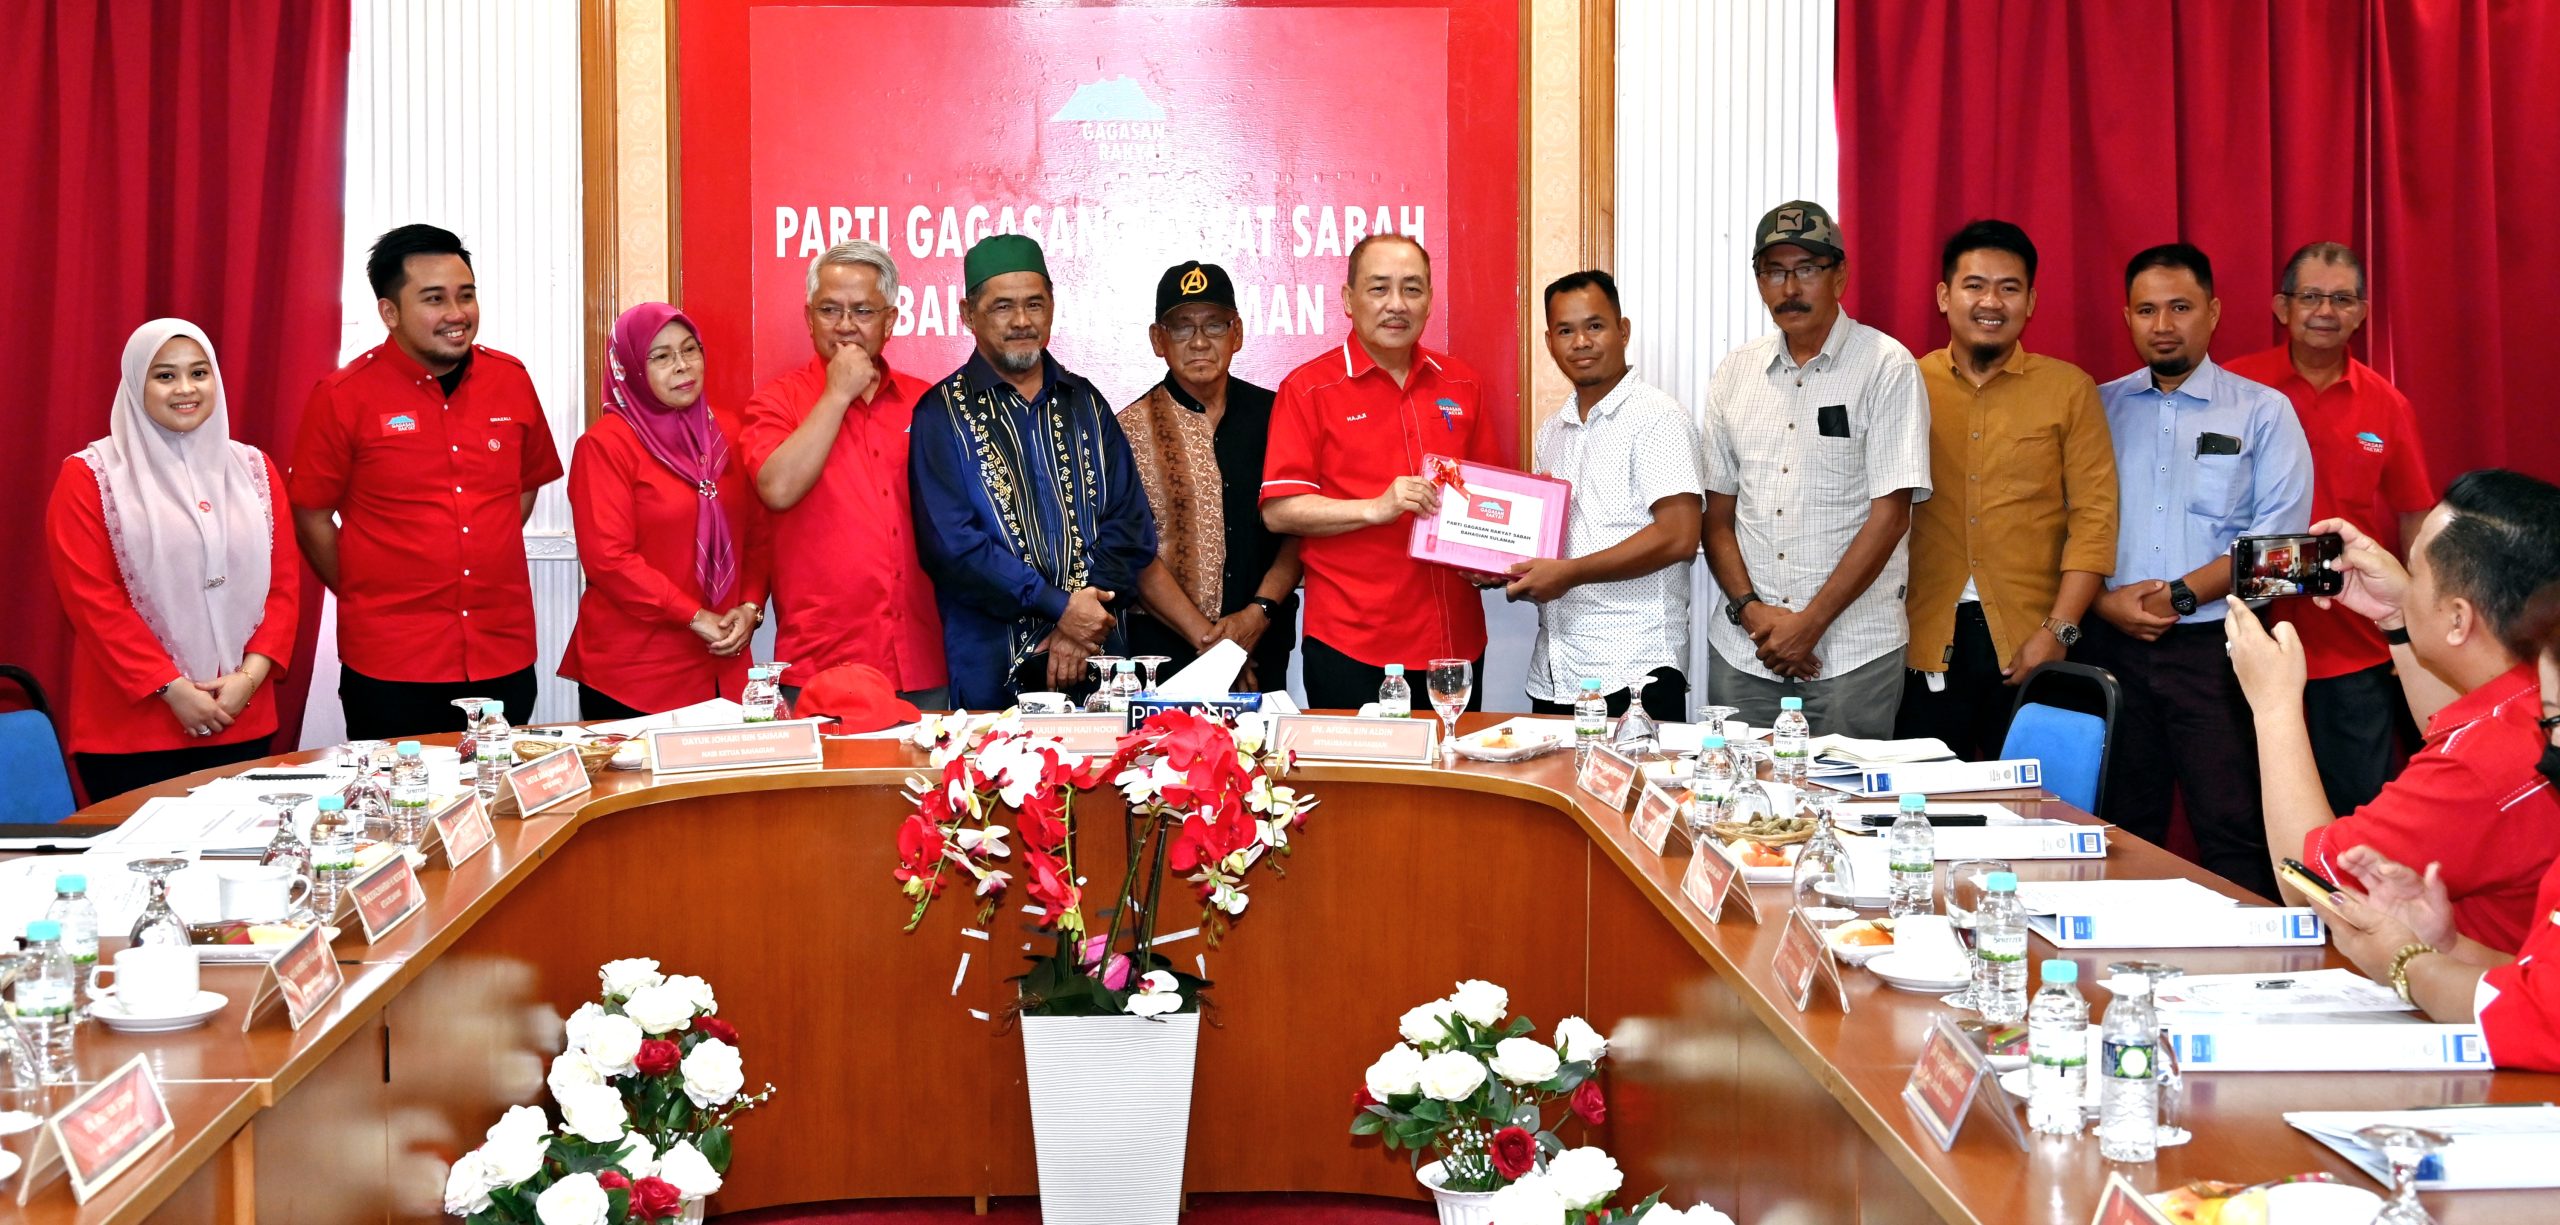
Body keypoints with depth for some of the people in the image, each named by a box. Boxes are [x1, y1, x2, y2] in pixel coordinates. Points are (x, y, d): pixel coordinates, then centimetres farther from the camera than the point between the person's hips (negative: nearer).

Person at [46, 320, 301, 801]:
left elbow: (284, 582, 7)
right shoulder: (90, 476, -3)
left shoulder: (253, 469, 10)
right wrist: (171, 688, -14)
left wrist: (252, 674, -8)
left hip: (242, 720, 4)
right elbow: (90, 598, -9)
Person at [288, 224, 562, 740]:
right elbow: (311, 517, -1)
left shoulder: (511, 380, 4)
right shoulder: (342, 397, -7)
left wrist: (484, 566, 10)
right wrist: (366, 600, 2)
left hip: (504, 655, 4)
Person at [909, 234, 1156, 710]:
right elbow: (951, 544, -11)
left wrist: (1087, 618, -10)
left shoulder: (1085, 404, 12)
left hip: (1095, 659, 3)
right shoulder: (942, 414, 0)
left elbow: (1130, 522, 5)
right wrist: (1059, 606, -15)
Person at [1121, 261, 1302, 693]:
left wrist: (1258, 613, -10)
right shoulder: (1133, 428, -3)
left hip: (1263, 642, 2)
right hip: (1166, 646, -2)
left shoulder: (1271, 415, 6)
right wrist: (1206, 636, -14)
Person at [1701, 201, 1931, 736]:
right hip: (1743, 652, 4)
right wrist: (1751, 609, -5)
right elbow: (1718, 513, 11)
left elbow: (1890, 515, -9)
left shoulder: (1886, 367, -3)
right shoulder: (1734, 374, 11)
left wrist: (1811, 623, -12)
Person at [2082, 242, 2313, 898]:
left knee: (2234, 833, -6)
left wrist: (2180, 595, -13)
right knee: (2122, 829, 9)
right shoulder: (2099, 409, 11)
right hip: (2111, 647, 3)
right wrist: (2104, 599, -11)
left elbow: (2279, 533, -6)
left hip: (2216, 645, -2)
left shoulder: (2262, 412, 4)